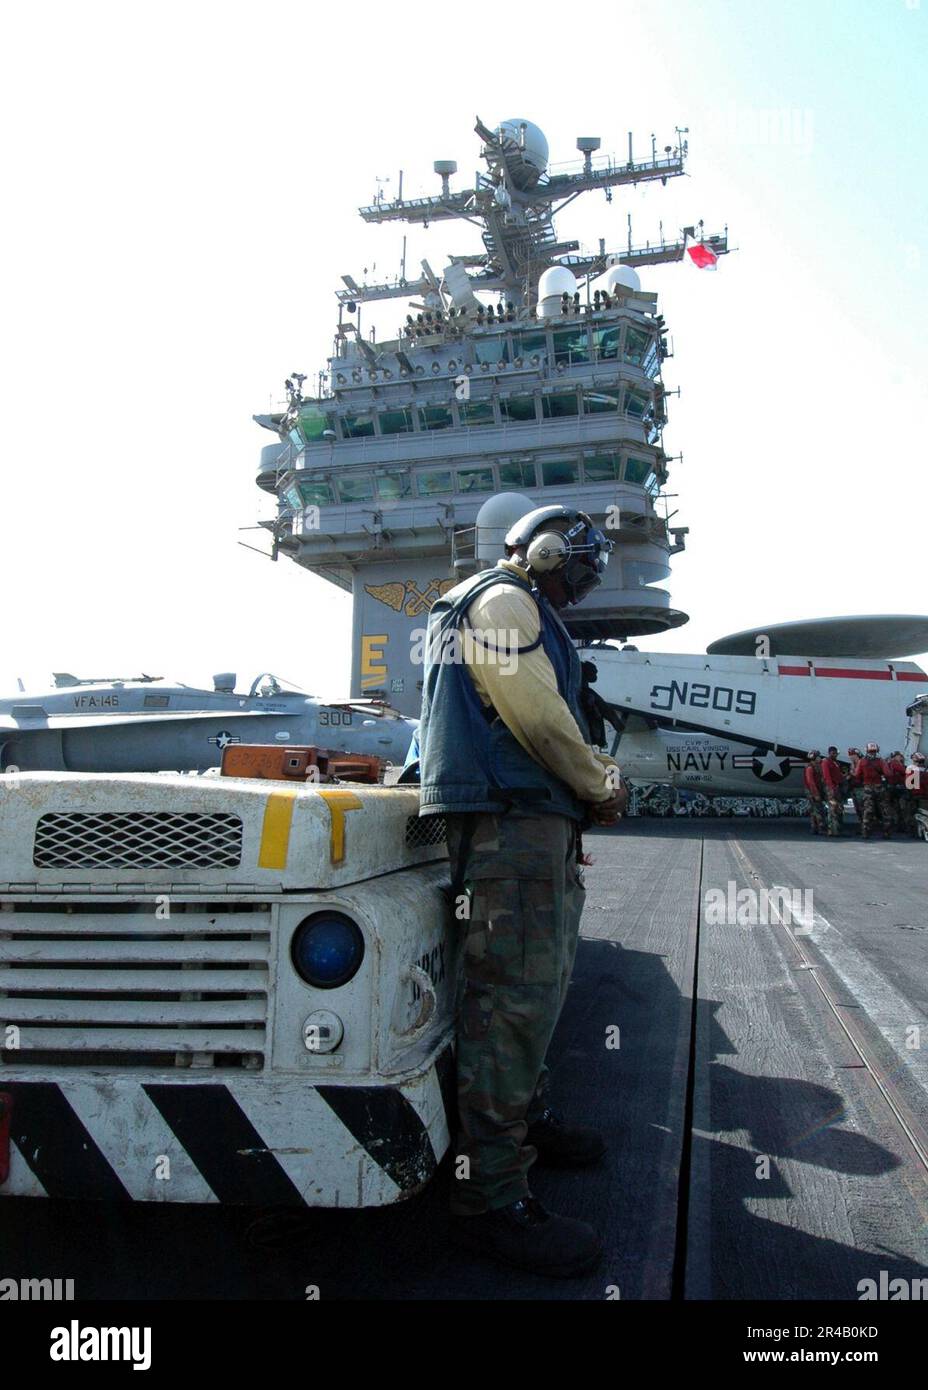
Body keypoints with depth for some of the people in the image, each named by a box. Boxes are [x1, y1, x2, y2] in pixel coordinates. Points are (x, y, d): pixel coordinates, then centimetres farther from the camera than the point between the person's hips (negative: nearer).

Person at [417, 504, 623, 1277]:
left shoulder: (519, 612, 27)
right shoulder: (503, 600, -7)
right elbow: (538, 716, -16)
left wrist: (592, 772, 15)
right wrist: (600, 789, -3)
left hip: (533, 818, 12)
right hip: (511, 815, -12)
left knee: (540, 979, 21)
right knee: (515, 995, -12)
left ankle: (526, 1118, 36)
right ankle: (491, 1198, -6)